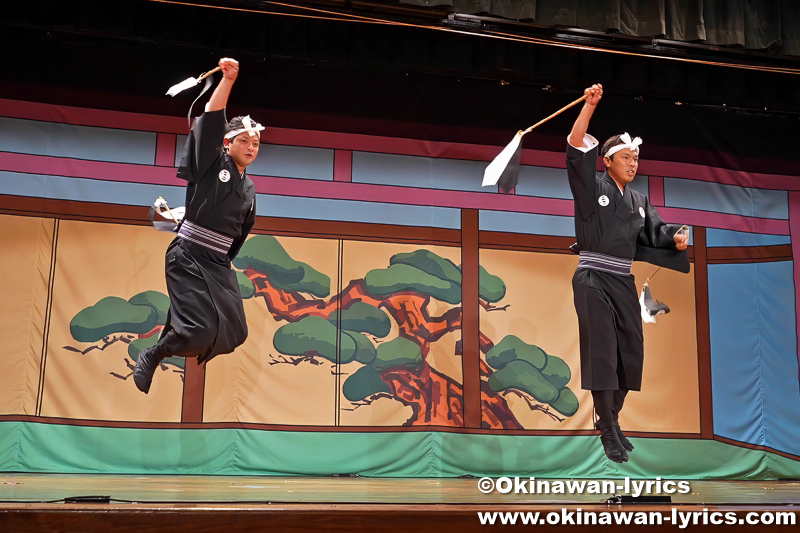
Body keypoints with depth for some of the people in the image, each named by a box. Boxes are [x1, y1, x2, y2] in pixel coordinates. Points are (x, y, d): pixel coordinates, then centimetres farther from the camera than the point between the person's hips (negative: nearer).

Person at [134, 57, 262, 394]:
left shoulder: (249, 189, 15)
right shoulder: (212, 164, -2)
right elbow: (211, 122, -15)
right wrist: (228, 80, -24)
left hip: (218, 264, 7)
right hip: (187, 257, -7)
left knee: (234, 332, 3)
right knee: (200, 330, -18)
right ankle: (149, 359, 8)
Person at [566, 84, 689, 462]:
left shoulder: (639, 201, 18)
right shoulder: (592, 187, -1)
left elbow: (655, 231, 13)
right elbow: (576, 148, -12)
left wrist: (676, 237, -10)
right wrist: (589, 106, -20)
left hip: (623, 282, 7)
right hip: (593, 279, -7)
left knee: (630, 353, 7)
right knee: (602, 352, -10)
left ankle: (611, 418, 25)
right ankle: (608, 431, -5)